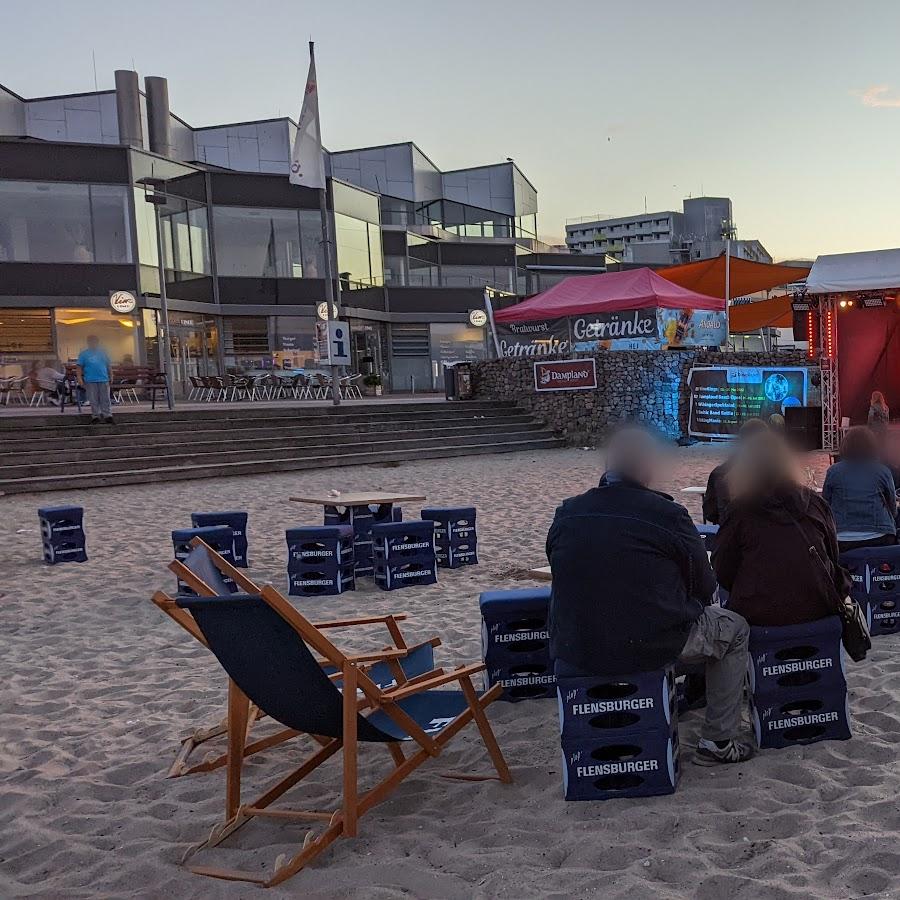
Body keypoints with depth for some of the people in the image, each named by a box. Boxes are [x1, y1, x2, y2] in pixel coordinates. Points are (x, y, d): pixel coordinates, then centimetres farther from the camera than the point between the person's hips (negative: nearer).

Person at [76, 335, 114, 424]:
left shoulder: (102, 352, 12)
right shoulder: (84, 354, 5)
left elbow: (108, 366, 16)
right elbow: (80, 367, 3)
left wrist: (111, 376, 12)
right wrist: (79, 378, -6)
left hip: (103, 379, 1)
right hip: (90, 380, -1)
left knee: (105, 399, 0)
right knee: (93, 400, 3)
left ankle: (107, 415, 3)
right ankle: (95, 416, 10)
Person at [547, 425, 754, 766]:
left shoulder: (566, 514, -2)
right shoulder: (667, 515, -14)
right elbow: (703, 586, -2)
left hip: (575, 652, 5)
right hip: (650, 647, -5)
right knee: (734, 629, 21)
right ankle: (718, 741, 25)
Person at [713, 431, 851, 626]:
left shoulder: (739, 511, -6)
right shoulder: (815, 503, 2)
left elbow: (723, 573, 0)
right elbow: (833, 559, 11)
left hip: (758, 616, -3)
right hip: (817, 611, 4)